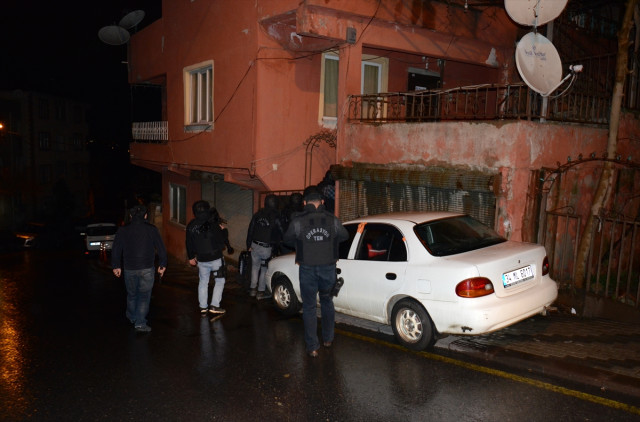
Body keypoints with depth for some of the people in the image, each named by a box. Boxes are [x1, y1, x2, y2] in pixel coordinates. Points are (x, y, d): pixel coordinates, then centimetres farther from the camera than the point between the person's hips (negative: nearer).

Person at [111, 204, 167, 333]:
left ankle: (132, 318, 36)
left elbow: (115, 250, 5)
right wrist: (162, 265, 9)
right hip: (146, 269, -2)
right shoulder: (151, 229, -2)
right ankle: (140, 323, -4)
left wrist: (116, 266, 14)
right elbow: (161, 249, 0)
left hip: (129, 269, 2)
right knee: (144, 296, 2)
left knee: (131, 294, 19)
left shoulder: (123, 230, 2)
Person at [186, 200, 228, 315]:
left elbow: (189, 243, 8)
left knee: (203, 282, 16)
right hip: (215, 258, -4)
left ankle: (203, 307, 18)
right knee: (220, 281, 9)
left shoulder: (191, 226, -1)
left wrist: (191, 257, 21)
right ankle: (214, 305, 3)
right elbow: (221, 242, -10)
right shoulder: (213, 225, -16)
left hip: (201, 259, 4)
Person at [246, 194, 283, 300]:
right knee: (264, 269, 9)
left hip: (255, 245, 4)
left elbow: (250, 230, 6)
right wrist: (275, 245, 11)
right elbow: (280, 234, -5)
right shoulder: (276, 217, -12)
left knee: (255, 267, 19)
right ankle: (261, 292, 13)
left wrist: (249, 245, 12)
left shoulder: (257, 215, 2)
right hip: (266, 247, -4)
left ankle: (253, 289, 24)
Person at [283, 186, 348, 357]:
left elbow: (287, 240, 4)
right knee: (327, 302, 22)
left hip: (307, 269, -2)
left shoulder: (298, 221, -11)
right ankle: (328, 339, 33)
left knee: (309, 307, 8)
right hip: (328, 268, 2)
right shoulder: (333, 220, -5)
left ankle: (312, 347, 10)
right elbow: (344, 236, 11)